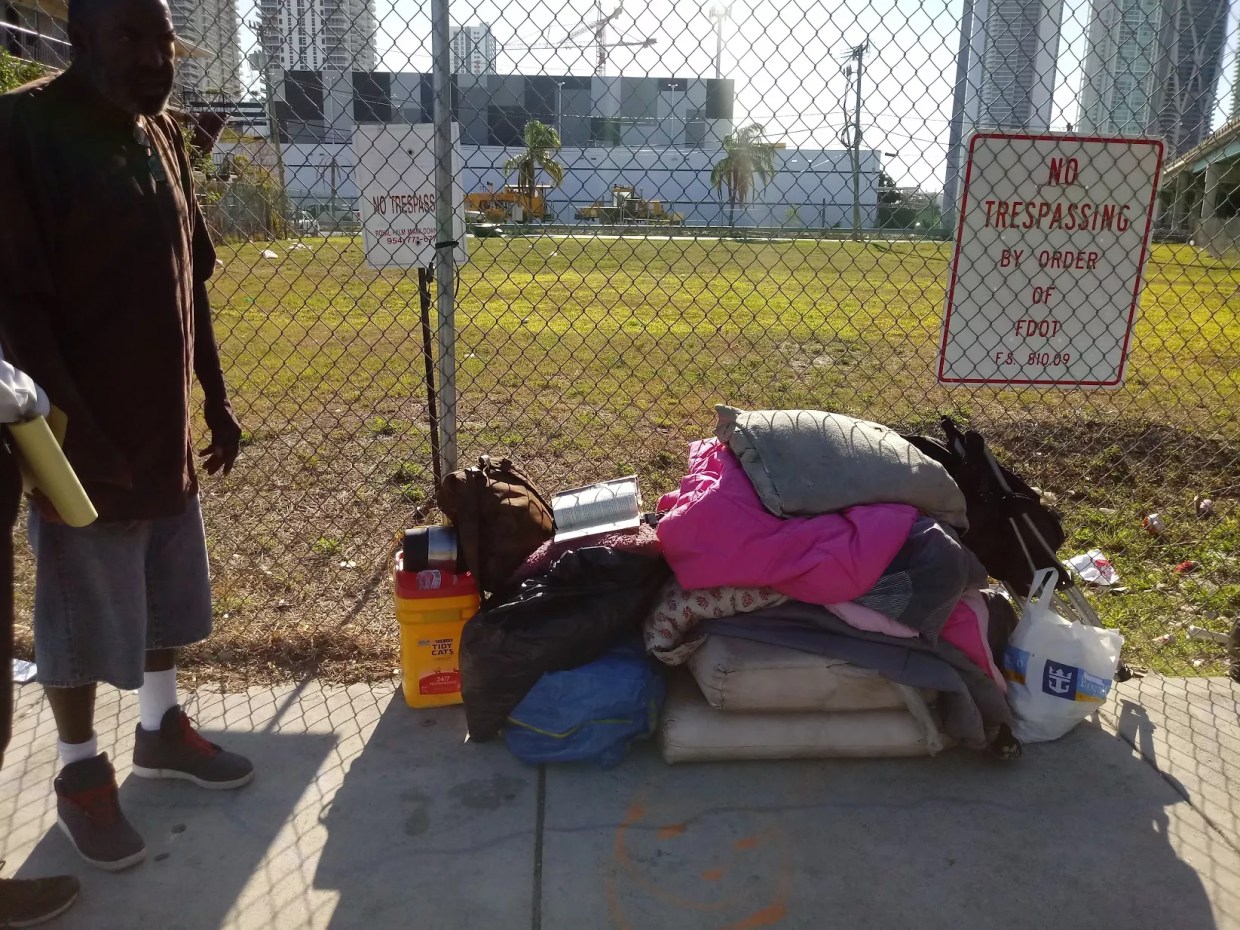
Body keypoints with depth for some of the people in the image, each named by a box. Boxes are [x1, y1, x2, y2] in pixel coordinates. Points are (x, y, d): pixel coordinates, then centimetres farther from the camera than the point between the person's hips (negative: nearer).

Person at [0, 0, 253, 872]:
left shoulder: (163, 133, 8)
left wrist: (217, 400, 12)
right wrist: (76, 430, -21)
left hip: (166, 423, 7)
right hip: (84, 436, -7)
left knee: (168, 594, 19)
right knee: (83, 614, 8)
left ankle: (162, 727, 39)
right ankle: (81, 772, 27)